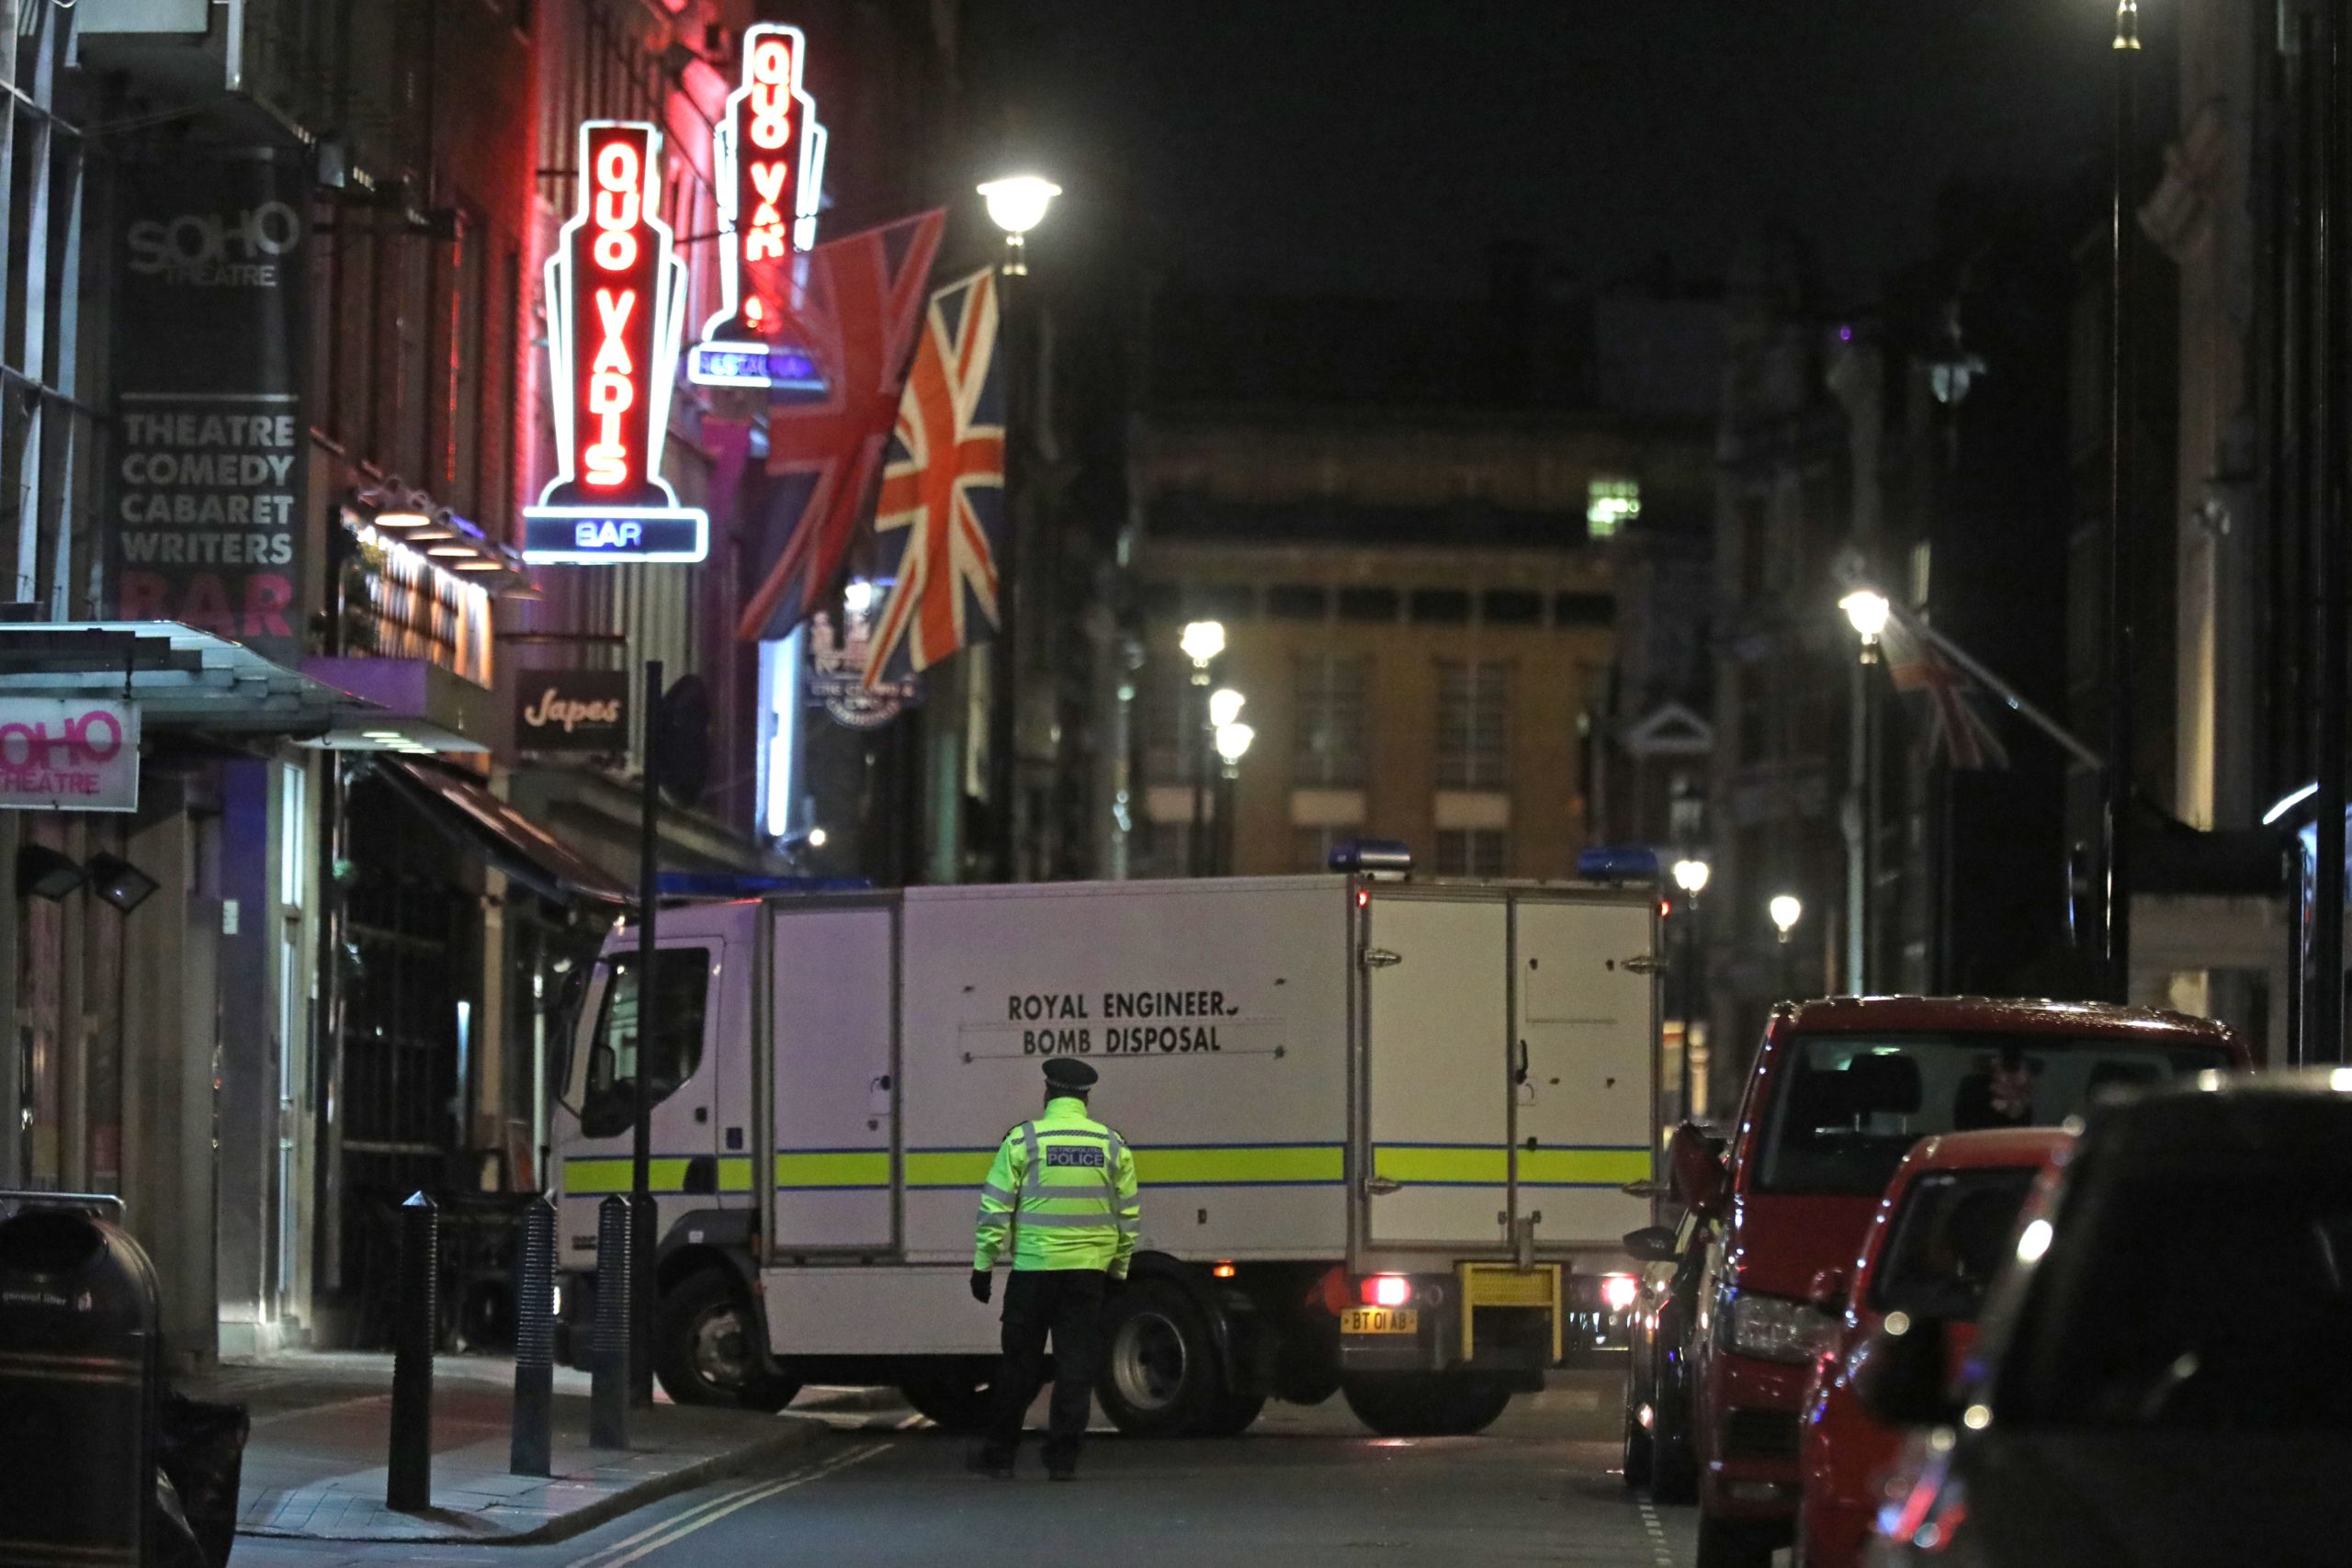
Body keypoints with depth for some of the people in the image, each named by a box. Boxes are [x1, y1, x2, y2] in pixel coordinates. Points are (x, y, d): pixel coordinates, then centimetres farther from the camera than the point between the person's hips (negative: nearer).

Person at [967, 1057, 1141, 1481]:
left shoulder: (1023, 1140, -5)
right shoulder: (1112, 1145, 5)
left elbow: (995, 1210, -4)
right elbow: (1129, 1216, 11)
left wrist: (984, 1265, 4)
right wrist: (1117, 1268, 21)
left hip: (1033, 1269, -2)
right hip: (1089, 1271, 2)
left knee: (1020, 1365, 7)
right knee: (1076, 1364, 6)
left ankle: (999, 1455, 14)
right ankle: (1063, 1458, 4)